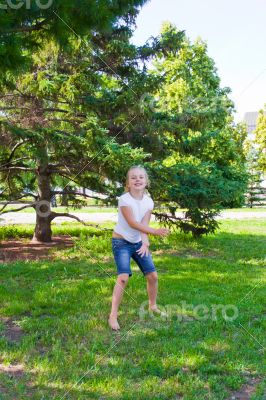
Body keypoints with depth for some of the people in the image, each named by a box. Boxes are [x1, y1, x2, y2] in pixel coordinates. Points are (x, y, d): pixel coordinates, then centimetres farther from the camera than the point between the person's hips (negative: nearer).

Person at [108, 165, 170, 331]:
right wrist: (155, 231, -28)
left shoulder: (149, 202, -4)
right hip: (121, 242, -6)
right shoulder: (124, 199, -21)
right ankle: (113, 315, -11)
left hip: (138, 242, 6)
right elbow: (133, 223, -24)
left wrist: (145, 243, -29)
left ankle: (153, 306, 30)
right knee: (123, 277, -21)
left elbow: (144, 225, -12)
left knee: (153, 275, 6)